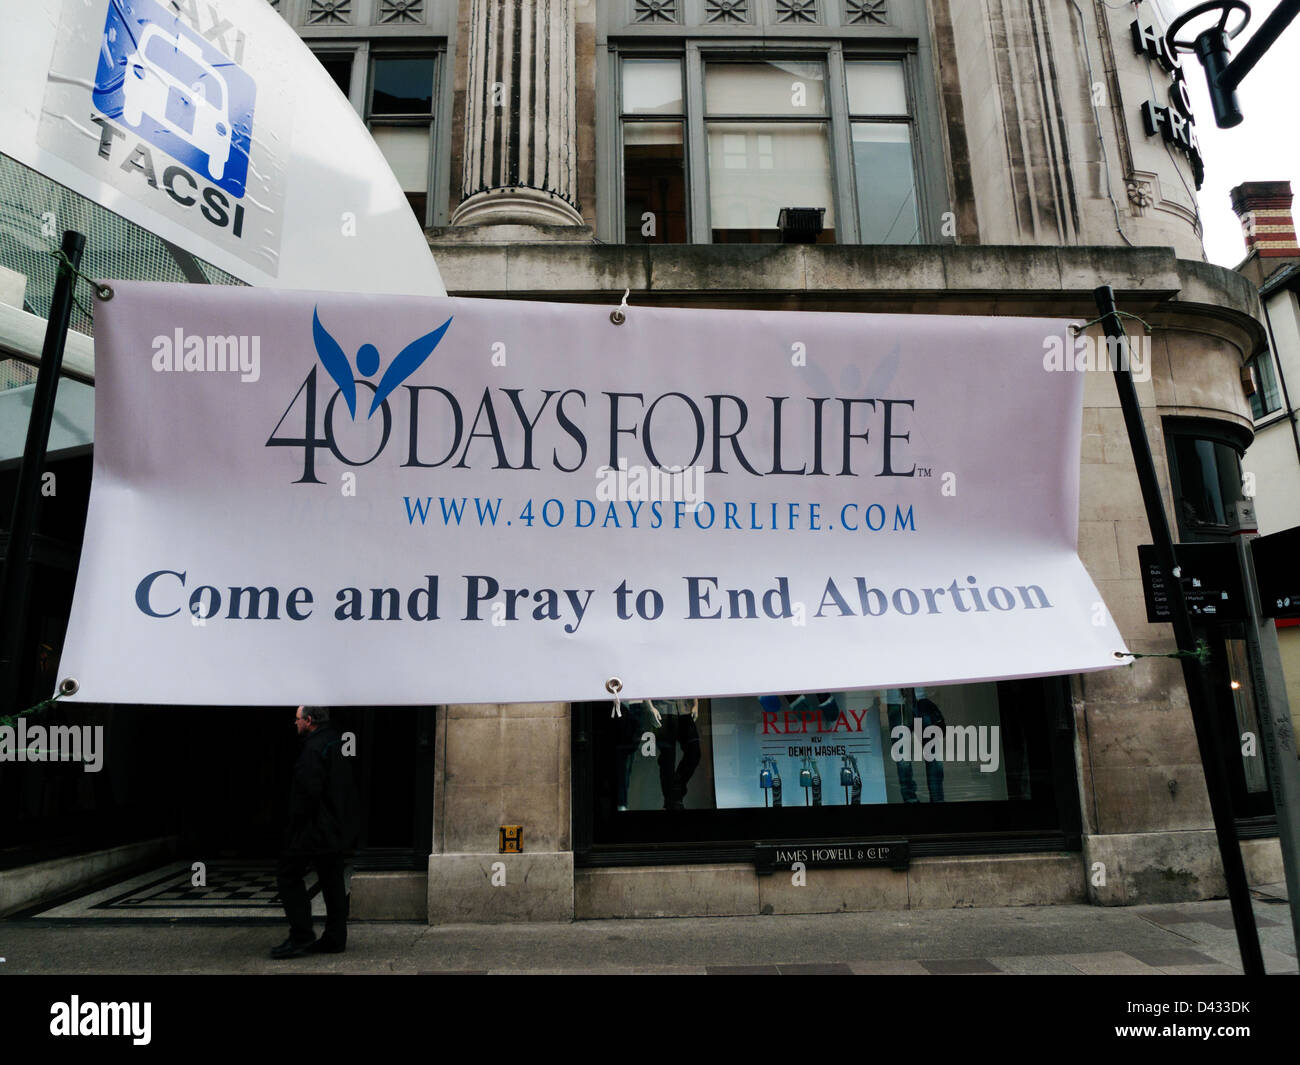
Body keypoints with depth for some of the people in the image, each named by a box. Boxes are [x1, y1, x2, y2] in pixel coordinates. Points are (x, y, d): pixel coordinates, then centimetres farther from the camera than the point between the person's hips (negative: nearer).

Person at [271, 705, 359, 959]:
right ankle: (335, 939, 16)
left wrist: (295, 828, -11)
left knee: (288, 873, 3)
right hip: (340, 828, 9)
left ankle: (301, 936, 2)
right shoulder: (337, 743, 13)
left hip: (317, 829, -9)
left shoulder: (314, 748, -17)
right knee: (332, 880, 12)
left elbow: (308, 792, -22)